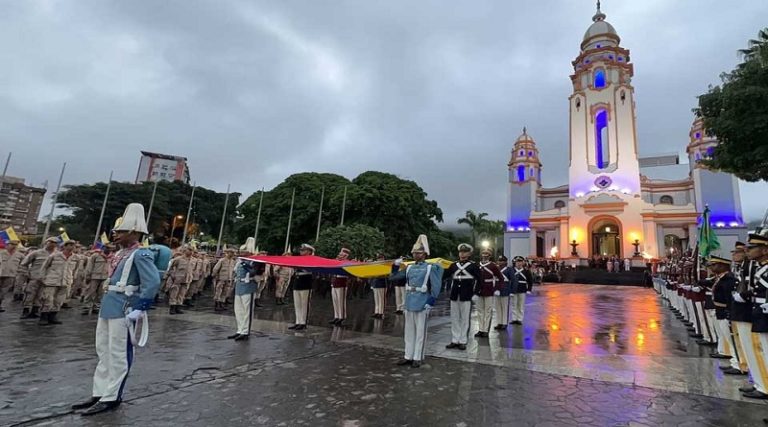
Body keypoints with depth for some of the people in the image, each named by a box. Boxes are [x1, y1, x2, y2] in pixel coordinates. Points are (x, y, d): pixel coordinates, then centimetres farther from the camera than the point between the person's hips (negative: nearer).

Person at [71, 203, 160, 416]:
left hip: (123, 309, -10)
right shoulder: (121, 253, 12)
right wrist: (106, 301, 20)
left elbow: (153, 283, -25)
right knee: (103, 351, 18)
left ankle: (111, 398, 14)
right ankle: (99, 393, 30)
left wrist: (138, 310, -24)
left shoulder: (141, 254, -17)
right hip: (108, 307, 10)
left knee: (118, 354, 2)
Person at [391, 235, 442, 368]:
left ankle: (417, 358, 16)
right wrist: (396, 265, 1)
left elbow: (435, 286, -9)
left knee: (420, 331, 5)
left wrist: (431, 302, -15)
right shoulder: (409, 267, 8)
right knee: (409, 331, 13)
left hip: (422, 304, -5)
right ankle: (408, 356, 24)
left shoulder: (430, 267, -7)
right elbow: (396, 276, 16)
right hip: (409, 303, 5)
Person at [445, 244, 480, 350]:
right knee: (454, 319, 10)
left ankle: (463, 341, 12)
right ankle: (455, 340, 19)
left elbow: (479, 279, -2)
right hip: (454, 296, 4)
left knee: (465, 319, 3)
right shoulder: (454, 265, 8)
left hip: (466, 296, -4)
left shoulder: (473, 266, -1)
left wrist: (474, 291, -6)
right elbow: (445, 275, 9)